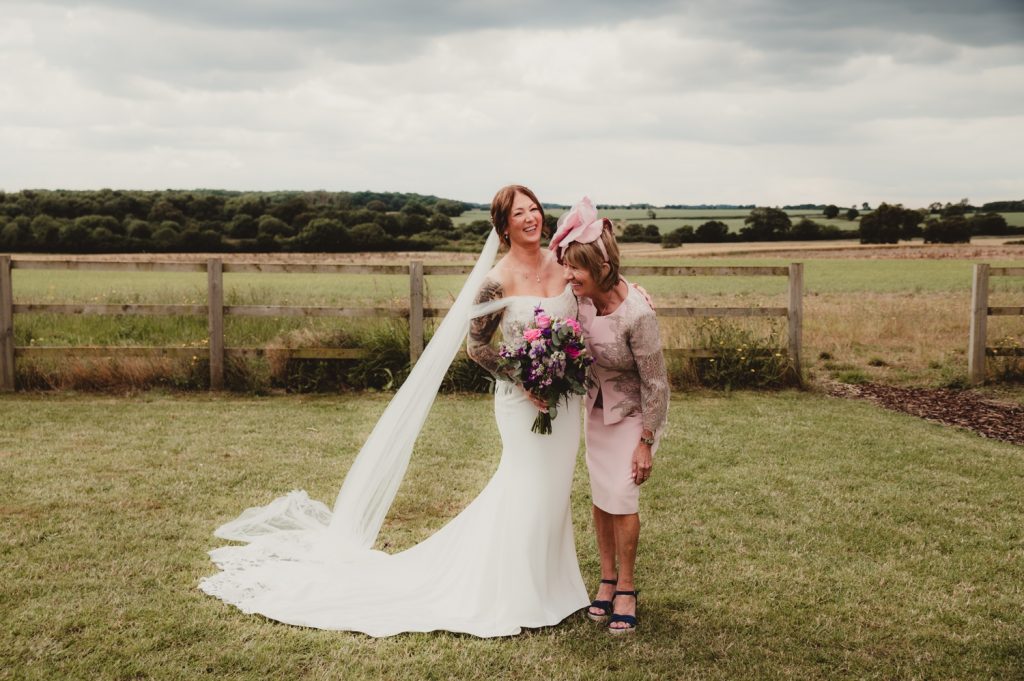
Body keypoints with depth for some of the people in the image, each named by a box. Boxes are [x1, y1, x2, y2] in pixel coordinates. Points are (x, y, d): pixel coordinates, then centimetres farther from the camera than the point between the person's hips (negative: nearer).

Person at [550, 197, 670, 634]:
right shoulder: (583, 298, -16)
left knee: (621, 497, -5)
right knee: (600, 495, 10)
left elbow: (655, 382, -23)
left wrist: (646, 443, -18)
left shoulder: (637, 314, -33)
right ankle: (607, 579, 25)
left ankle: (626, 590, 12)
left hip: (632, 412, -6)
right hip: (598, 406, 6)